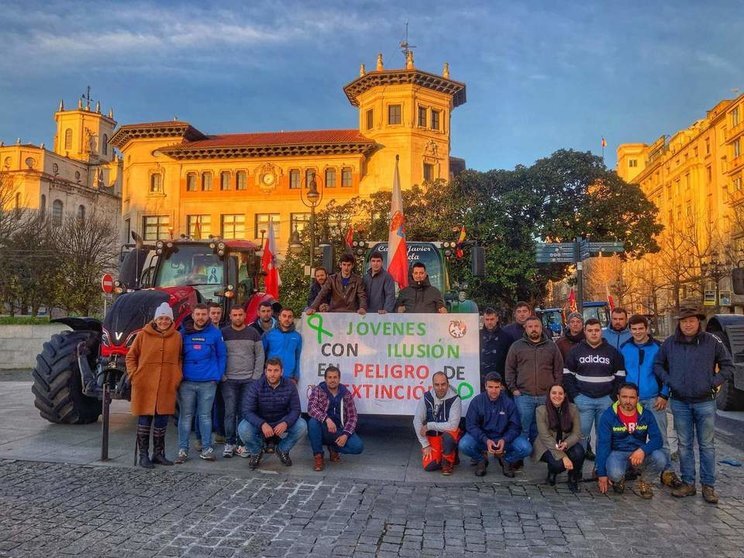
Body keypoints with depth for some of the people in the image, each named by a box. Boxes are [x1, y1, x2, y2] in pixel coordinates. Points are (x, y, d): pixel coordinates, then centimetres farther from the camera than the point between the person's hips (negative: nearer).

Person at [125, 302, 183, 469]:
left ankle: (158, 454, 23)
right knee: (145, 420, 3)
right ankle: (143, 455, 13)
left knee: (162, 420, 10)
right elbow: (131, 357, 5)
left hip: (167, 387, 3)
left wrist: (178, 378, 3)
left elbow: (179, 359, 14)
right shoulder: (143, 335, -2)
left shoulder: (176, 337, 5)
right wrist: (134, 375, -4)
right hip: (144, 386, -2)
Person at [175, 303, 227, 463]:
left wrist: (218, 375, -2)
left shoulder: (215, 333, 2)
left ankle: (207, 449, 15)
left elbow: (222, 356, 6)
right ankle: (183, 450, 12)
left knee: (205, 415, 7)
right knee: (185, 416, 5)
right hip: (186, 382, 1)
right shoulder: (183, 333, 5)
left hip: (208, 382, -1)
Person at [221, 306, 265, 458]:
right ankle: (229, 443, 9)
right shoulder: (223, 333, 4)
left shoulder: (253, 333, 7)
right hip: (229, 380, -1)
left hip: (249, 380, 1)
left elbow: (260, 355, 7)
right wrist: (222, 376, -4)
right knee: (230, 412, -1)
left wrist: (256, 376, 0)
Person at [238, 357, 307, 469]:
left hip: (282, 424, 1)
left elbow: (295, 410, -14)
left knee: (302, 425, -25)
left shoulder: (290, 386, -12)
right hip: (260, 423, -1)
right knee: (243, 428, -30)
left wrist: (285, 423, -36)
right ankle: (256, 452, 4)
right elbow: (247, 411, -22)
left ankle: (282, 450, 5)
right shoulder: (256, 386, -16)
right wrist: (262, 424, -40)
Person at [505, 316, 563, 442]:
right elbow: (510, 369, 5)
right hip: (523, 395, -1)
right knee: (523, 428, 1)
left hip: (546, 396, 2)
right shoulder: (516, 346, 5)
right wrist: (513, 389, -2)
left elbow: (558, 370, 10)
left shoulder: (551, 346, 9)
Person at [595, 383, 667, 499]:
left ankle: (643, 481, 3)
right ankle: (618, 480, 7)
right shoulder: (608, 415, -9)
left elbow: (657, 439, -8)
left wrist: (643, 450, -31)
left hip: (639, 454, 3)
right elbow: (603, 445, -11)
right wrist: (602, 474, -14)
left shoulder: (646, 415, 0)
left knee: (660, 458, -28)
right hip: (617, 453, -2)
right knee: (615, 473, -34)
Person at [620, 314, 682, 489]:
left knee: (660, 437, 1)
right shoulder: (624, 348, 3)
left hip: (654, 400, -2)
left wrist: (664, 395, -6)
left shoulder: (658, 347, -2)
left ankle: (667, 471, 9)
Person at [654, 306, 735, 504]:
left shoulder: (712, 342, -4)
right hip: (680, 403, 2)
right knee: (684, 444, 9)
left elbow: (728, 366, 4)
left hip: (705, 402, -2)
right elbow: (658, 365, 12)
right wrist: (669, 381, -1)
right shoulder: (669, 343, 1)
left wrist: (713, 382, -8)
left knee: (706, 445, 5)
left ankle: (708, 485, 15)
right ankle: (688, 483, 18)